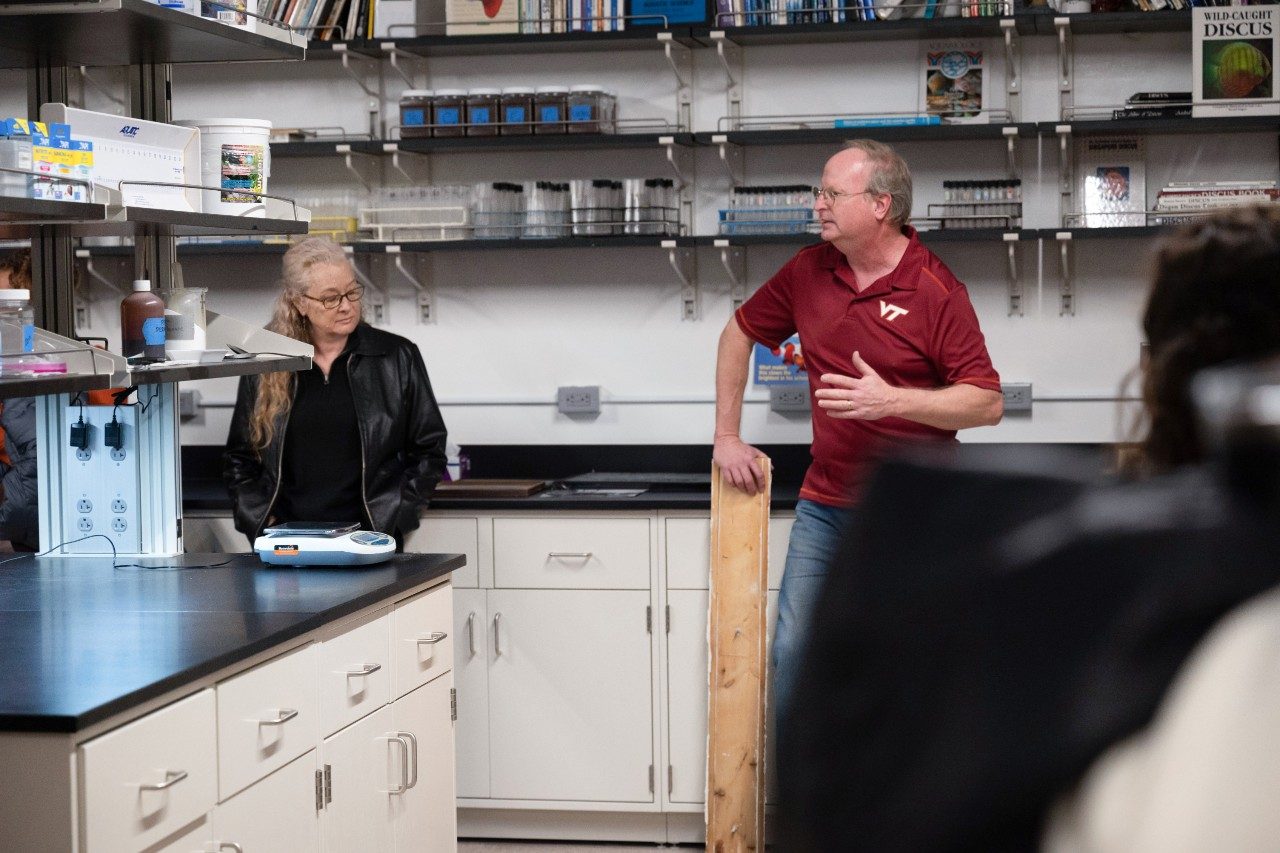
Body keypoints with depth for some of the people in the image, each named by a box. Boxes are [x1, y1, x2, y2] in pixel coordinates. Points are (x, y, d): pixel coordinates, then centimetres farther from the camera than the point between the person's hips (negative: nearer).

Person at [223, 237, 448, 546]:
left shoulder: (397, 357, 7)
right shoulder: (265, 367, 10)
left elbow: (429, 452, 9)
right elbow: (238, 460, 17)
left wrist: (388, 520, -2)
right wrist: (261, 522, 2)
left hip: (369, 540, -1)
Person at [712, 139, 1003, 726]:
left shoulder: (935, 291, -12)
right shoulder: (809, 270, 3)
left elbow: (988, 403, -14)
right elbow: (740, 332, 18)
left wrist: (892, 399, -26)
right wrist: (727, 436, 15)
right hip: (824, 505, 5)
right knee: (793, 653, 5)